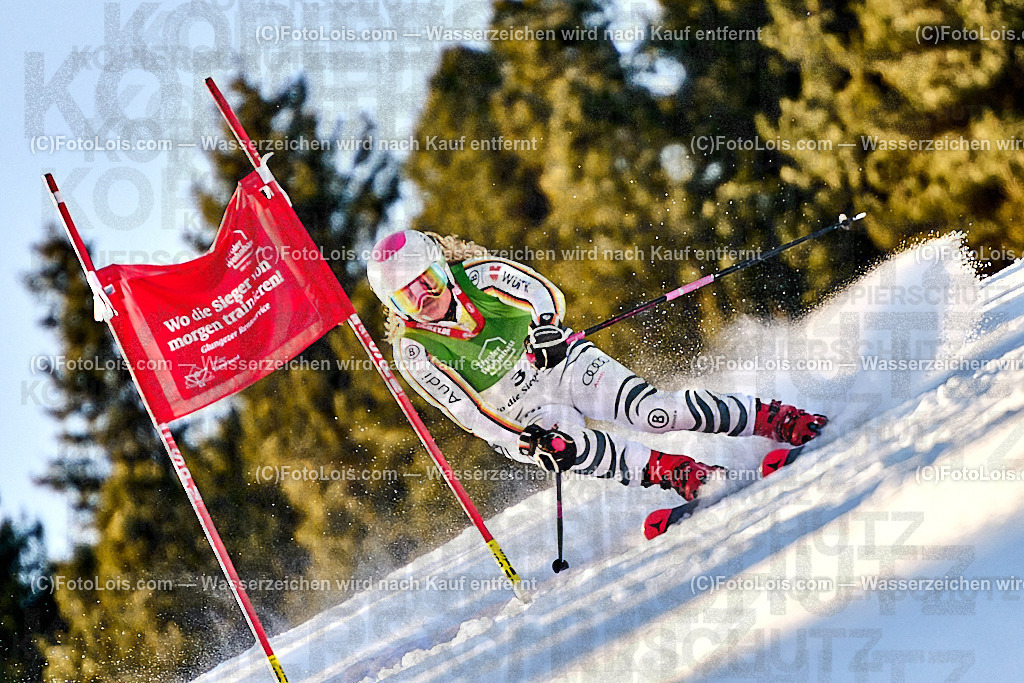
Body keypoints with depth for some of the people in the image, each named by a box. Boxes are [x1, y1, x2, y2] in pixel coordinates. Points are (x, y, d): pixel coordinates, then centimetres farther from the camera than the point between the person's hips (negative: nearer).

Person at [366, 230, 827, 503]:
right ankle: (672, 471, -37)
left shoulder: (479, 275, -9)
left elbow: (546, 295, -2)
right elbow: (468, 413, -14)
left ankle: (771, 418, -16)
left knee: (650, 410, -20)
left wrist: (547, 330, -25)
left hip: (568, 364, 0)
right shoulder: (415, 354, -12)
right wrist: (525, 442, -26)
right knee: (573, 449, -33)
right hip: (524, 416, 0)